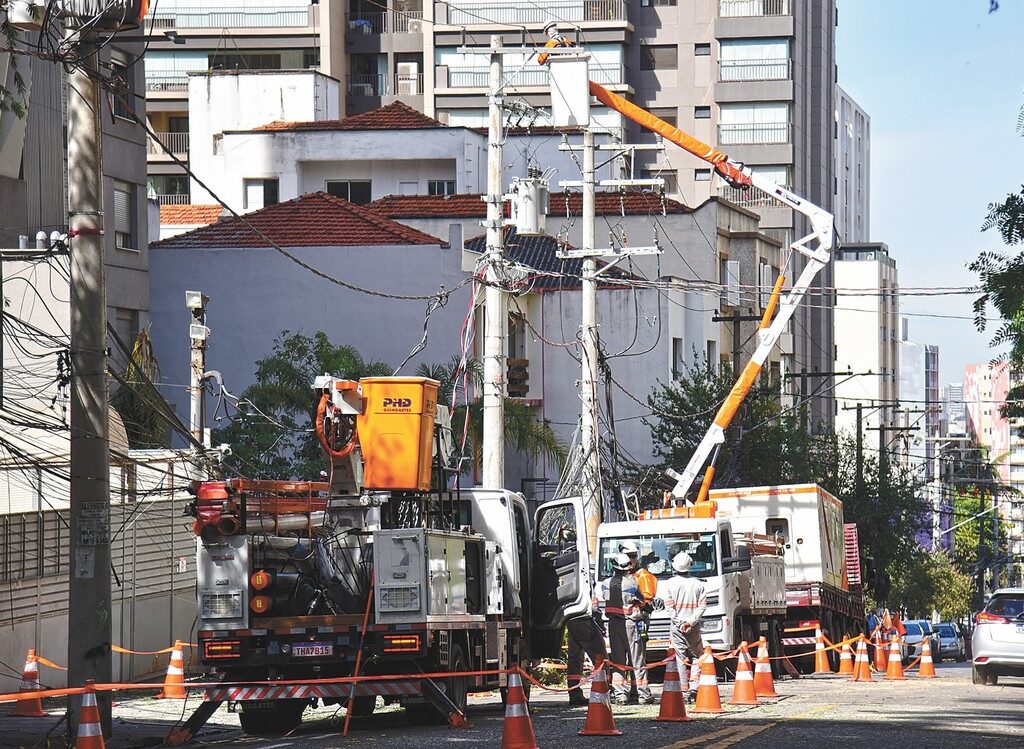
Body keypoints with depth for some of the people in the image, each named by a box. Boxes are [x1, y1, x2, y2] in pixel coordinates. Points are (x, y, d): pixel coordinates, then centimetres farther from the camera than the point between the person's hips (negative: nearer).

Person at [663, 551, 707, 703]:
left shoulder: (671, 583, -1)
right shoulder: (697, 583, 5)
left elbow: (669, 606, -7)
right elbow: (703, 605, -2)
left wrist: (679, 622, -6)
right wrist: (691, 621, -8)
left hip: (677, 627, -1)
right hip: (694, 627, 1)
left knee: (680, 658, 1)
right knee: (696, 656, 10)